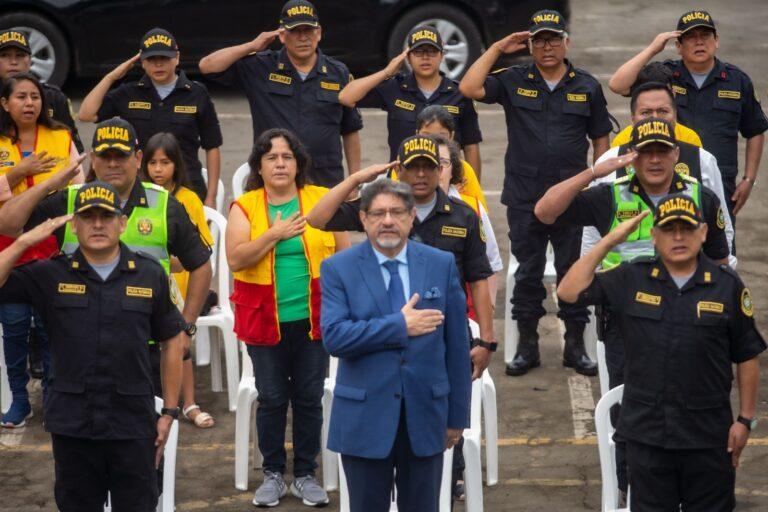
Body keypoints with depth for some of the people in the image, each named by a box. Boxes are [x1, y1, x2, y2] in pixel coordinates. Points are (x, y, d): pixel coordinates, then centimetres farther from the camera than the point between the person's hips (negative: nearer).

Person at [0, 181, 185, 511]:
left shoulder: (150, 275, 3)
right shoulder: (51, 275, 1)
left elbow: (171, 341, 9)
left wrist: (169, 412, 6)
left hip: (134, 423, 0)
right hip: (72, 422, 0)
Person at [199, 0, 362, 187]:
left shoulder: (338, 73, 9)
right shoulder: (260, 67, 4)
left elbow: (350, 131, 14)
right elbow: (207, 66, -2)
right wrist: (253, 46, -7)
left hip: (326, 184, 1)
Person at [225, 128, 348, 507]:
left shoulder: (322, 201, 2)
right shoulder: (245, 207, 0)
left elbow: (343, 256, 5)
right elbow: (236, 259, -11)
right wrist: (275, 234, -18)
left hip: (314, 320, 1)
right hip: (265, 321, -1)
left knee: (309, 399, 7)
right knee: (271, 400, 6)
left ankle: (305, 475, 18)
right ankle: (273, 475, 19)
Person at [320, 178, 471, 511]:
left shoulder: (441, 265, 4)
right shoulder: (338, 269, -3)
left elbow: (457, 344, 6)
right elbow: (334, 337, -16)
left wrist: (457, 415, 6)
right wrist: (400, 326, -17)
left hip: (425, 414, 2)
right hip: (364, 418, -2)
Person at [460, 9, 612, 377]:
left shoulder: (587, 86, 6)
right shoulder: (514, 81, 4)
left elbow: (600, 140, 10)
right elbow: (469, 88, -10)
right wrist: (497, 49, -7)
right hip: (524, 198, 0)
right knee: (527, 273, 8)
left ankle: (575, 346, 15)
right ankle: (527, 346, 17)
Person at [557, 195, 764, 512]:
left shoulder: (727, 285, -2)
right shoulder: (630, 280, 2)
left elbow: (746, 358, 3)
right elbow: (569, 291, -4)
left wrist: (745, 419, 0)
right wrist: (610, 241, -7)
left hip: (710, 434, -1)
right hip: (647, 432, 1)